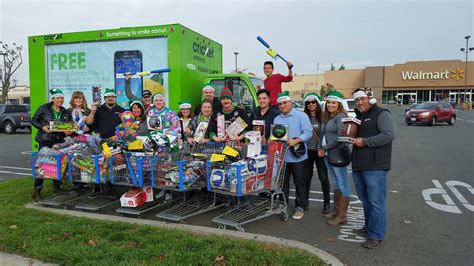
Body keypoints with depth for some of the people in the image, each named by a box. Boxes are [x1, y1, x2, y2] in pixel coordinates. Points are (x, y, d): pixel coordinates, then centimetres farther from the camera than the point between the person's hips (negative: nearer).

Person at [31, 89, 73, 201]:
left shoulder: (65, 112, 10)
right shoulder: (44, 108, -2)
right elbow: (34, 120, 1)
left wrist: (68, 132, -9)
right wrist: (42, 127, -15)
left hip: (59, 141, 4)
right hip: (45, 141, -4)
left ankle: (56, 187, 24)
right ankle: (37, 191, -1)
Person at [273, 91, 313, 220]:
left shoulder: (301, 116, -3)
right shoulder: (277, 119, 15)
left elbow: (308, 132, -11)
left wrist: (295, 141, -23)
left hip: (298, 156, -4)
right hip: (282, 156, 5)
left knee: (300, 183, 4)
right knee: (283, 182, 12)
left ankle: (300, 207, 16)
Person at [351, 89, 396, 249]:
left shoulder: (381, 114, -5)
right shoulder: (357, 117, 19)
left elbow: (390, 134, -18)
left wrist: (365, 141, -18)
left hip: (375, 167, -8)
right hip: (358, 166, 8)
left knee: (376, 202, -3)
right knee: (365, 200, 18)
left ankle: (377, 236, 6)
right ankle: (369, 227, 32)